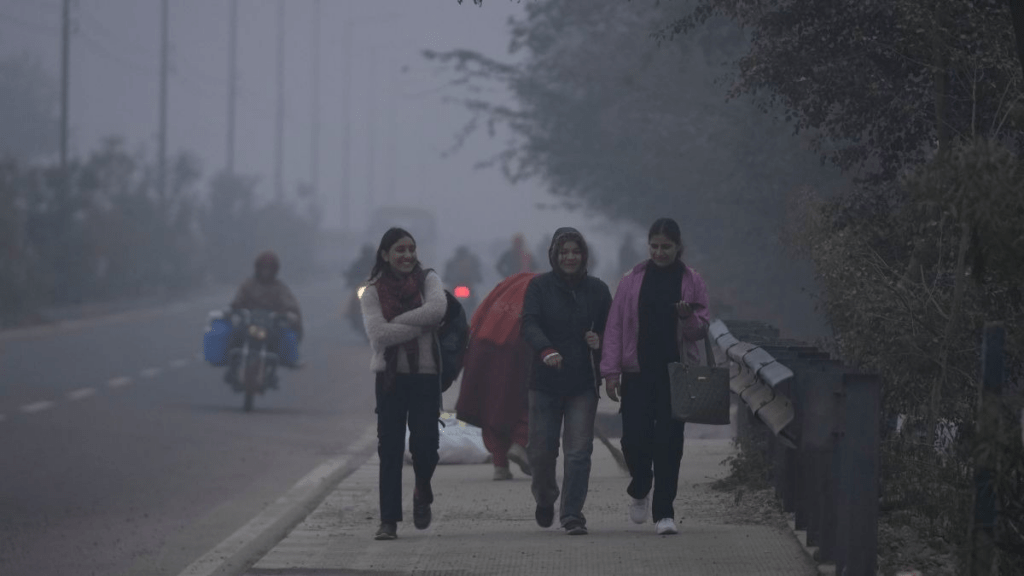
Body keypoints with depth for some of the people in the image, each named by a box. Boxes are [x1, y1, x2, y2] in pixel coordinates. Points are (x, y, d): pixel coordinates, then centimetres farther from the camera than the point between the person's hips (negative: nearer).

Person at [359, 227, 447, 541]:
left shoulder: (428, 280, 4)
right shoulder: (373, 292, 1)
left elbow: (437, 309, -17)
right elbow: (378, 333, -14)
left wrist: (396, 321, -15)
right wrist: (420, 325, -13)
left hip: (426, 376, 0)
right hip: (391, 376, 0)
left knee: (425, 444, -6)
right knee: (390, 449, -2)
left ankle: (422, 493, 26)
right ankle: (389, 520, 0)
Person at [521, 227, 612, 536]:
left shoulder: (597, 290, 8)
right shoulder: (539, 287, 1)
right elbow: (529, 324, -12)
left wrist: (600, 341, -9)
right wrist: (546, 350, -32)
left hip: (583, 383, 1)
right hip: (545, 382, -1)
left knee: (579, 450, -8)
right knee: (541, 449, 3)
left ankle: (572, 514, -5)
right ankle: (545, 499, 32)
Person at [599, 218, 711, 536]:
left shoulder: (692, 281, 5)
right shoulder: (633, 280, 5)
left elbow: (702, 329, 7)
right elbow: (614, 326, 5)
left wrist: (689, 317, -17)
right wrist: (611, 371, -2)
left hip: (677, 373, 0)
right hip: (638, 371, 0)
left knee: (669, 441, -3)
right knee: (634, 438, -6)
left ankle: (664, 512, 3)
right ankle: (639, 491, 24)